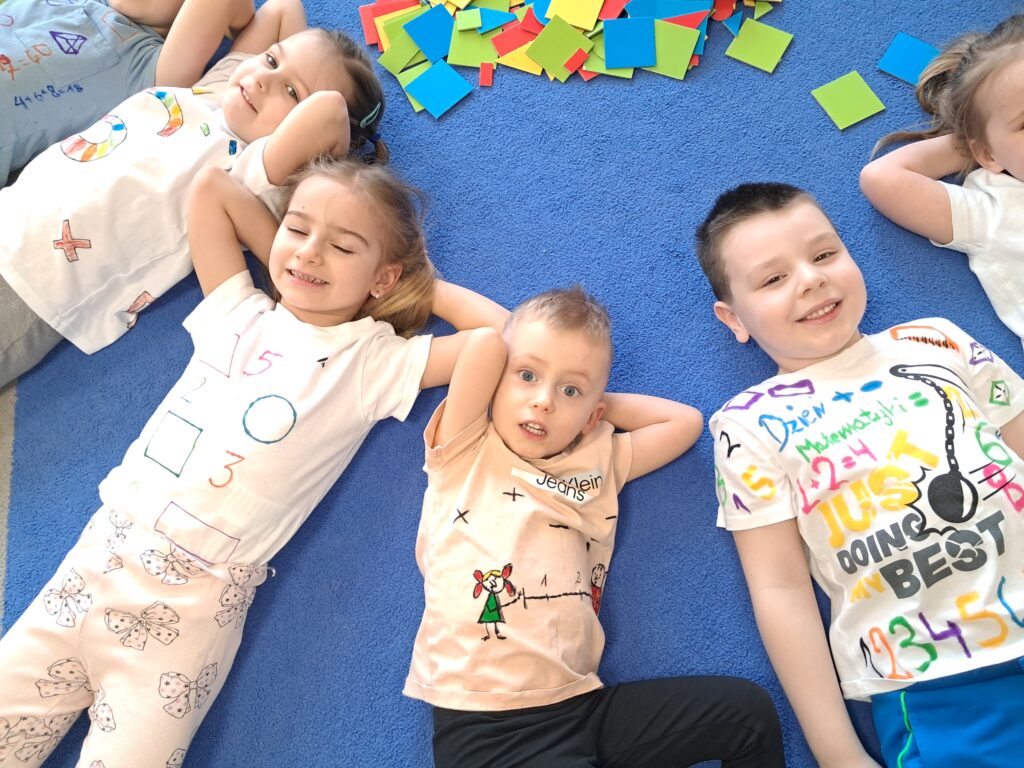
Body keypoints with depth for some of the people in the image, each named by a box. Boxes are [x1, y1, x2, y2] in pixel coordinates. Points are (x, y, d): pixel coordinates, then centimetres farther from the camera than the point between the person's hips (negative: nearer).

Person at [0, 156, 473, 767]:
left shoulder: (375, 361, -4)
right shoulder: (240, 315, 9)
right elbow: (210, 186, 12)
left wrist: (423, 281, -1)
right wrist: (284, 268, 9)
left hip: (198, 594, -4)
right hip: (102, 549, 5)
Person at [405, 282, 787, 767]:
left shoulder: (596, 463, 11)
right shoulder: (465, 452, 0)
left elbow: (685, 421, 13)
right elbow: (487, 340, -8)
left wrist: (592, 400, 10)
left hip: (579, 702, 5)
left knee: (748, 711, -5)